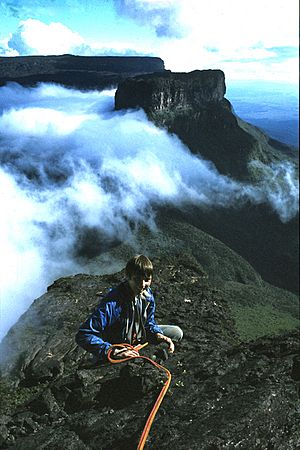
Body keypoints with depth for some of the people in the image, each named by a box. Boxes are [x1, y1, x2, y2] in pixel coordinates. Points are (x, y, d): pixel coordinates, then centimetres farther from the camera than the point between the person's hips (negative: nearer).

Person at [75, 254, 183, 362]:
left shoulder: (148, 294, -12)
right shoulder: (112, 303, -34)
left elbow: (149, 322, 5)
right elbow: (83, 336, -37)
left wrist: (158, 335, -17)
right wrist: (114, 352, -43)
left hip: (137, 338, 6)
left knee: (177, 333, 3)